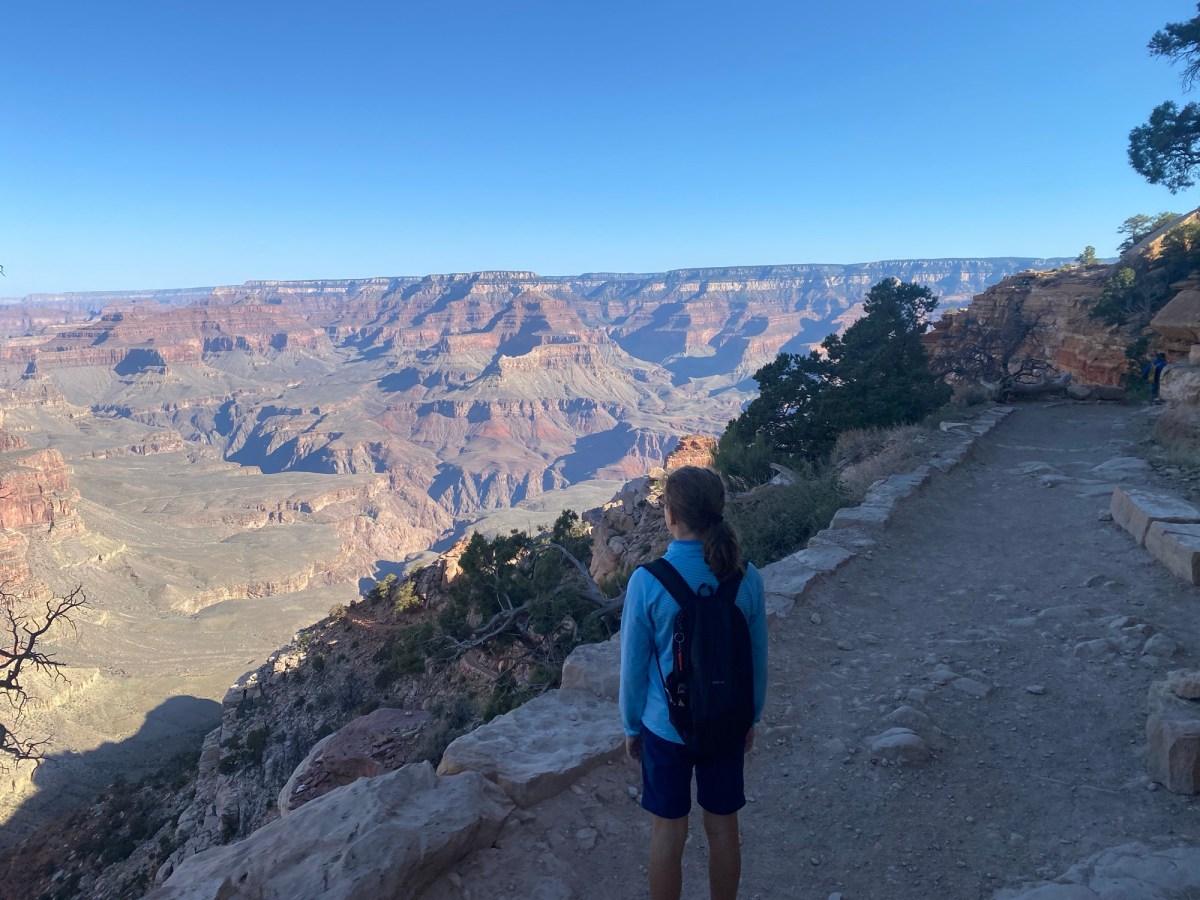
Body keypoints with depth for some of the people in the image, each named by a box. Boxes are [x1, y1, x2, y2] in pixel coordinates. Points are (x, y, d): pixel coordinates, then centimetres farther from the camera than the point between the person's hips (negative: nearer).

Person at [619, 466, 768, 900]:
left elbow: (634, 664, -11)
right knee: (723, 827, 20)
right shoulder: (746, 577, -12)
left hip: (666, 726, -2)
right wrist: (751, 717, 14)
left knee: (668, 833, 16)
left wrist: (631, 725, 5)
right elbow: (758, 658, -2)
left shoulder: (647, 581, -21)